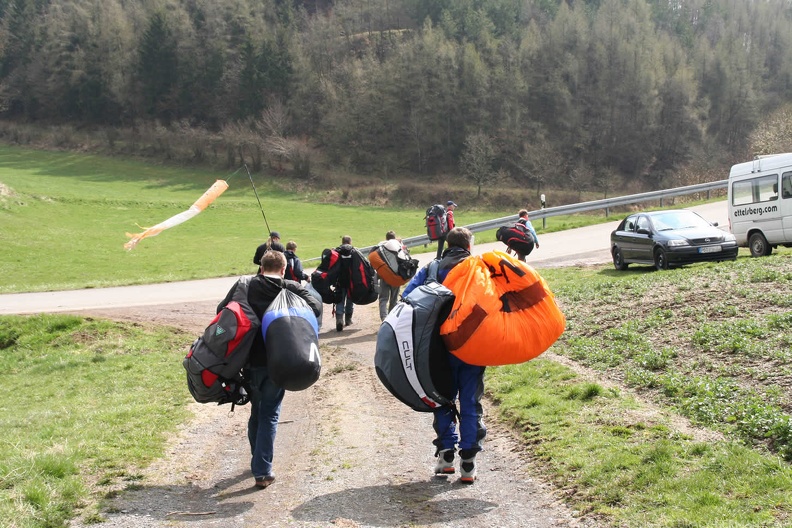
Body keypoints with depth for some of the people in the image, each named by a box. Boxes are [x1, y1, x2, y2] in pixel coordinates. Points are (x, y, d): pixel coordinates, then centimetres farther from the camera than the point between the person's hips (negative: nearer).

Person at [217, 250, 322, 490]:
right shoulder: (292, 288, -2)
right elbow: (316, 307, -12)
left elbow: (222, 310, -5)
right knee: (270, 415, 3)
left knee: (257, 411, 20)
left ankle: (258, 461, 29)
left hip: (250, 360, 2)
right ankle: (262, 471, -6)